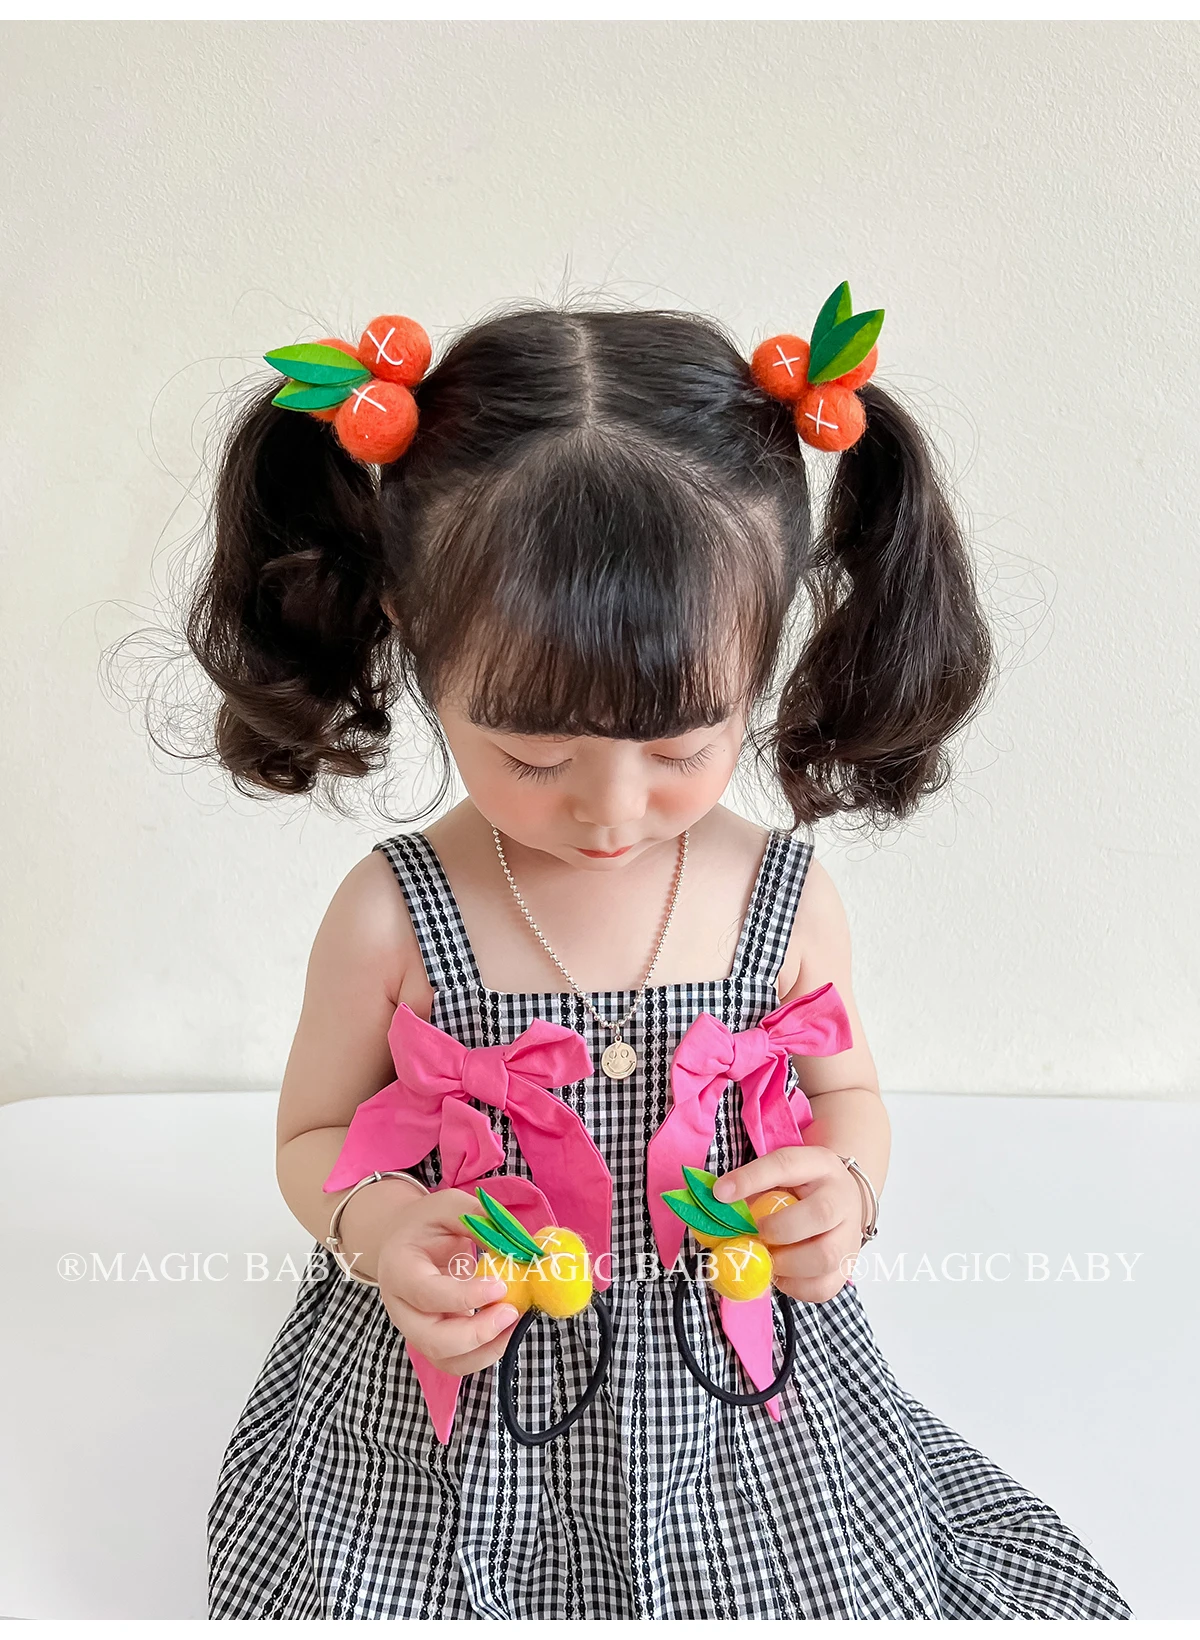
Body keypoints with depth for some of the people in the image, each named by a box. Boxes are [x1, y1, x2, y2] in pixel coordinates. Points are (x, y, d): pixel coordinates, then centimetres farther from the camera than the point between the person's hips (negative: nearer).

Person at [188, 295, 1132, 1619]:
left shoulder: (785, 900, -12)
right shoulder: (394, 920, -17)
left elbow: (844, 1089, 7)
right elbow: (314, 1137, -1)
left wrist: (841, 1188, -15)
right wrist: (375, 1226, -23)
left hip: (736, 1395, 2)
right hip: (452, 1423, -1)